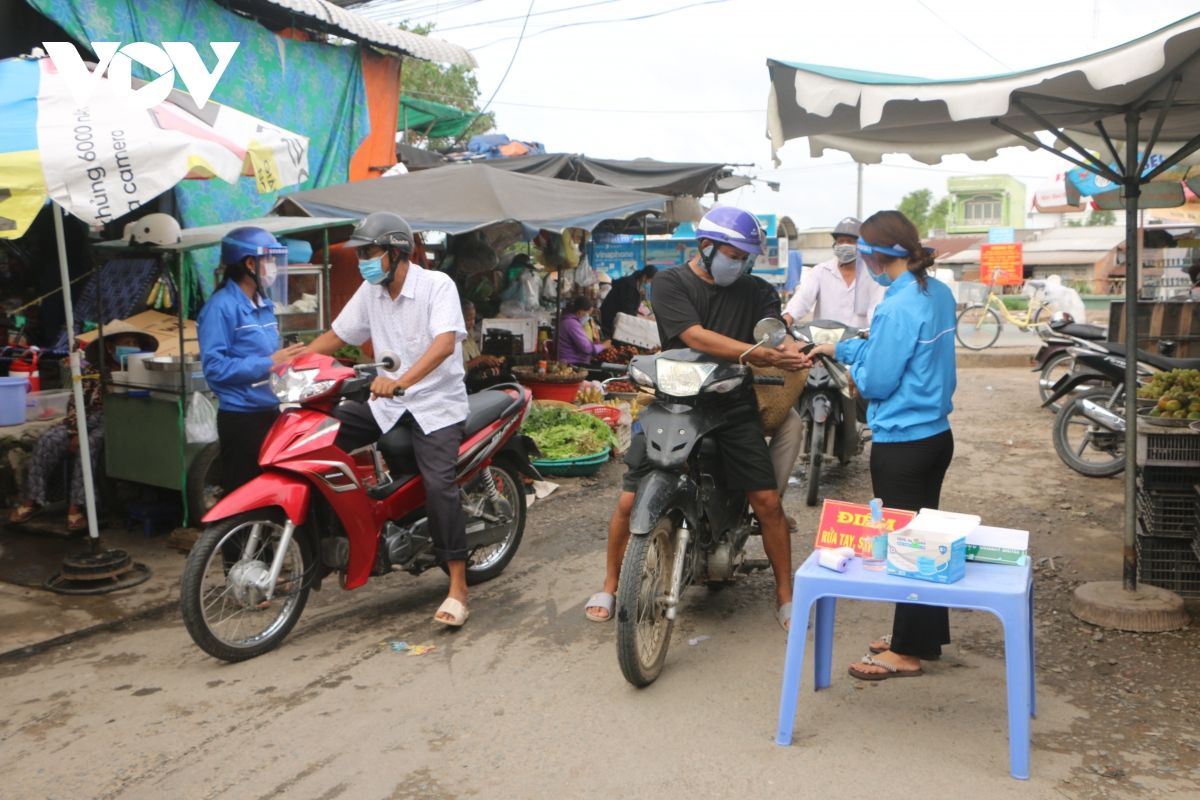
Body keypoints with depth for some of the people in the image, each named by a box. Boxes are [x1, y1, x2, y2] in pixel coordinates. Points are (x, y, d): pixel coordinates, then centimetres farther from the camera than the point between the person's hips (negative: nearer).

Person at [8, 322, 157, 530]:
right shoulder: (93, 371, 8)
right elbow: (76, 403, 4)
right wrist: (76, 432, -9)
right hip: (88, 419, 4)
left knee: (89, 445, -32)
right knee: (47, 440, -16)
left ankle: (76, 506, -32)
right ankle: (31, 499, -12)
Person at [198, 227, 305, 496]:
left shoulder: (264, 304, 13)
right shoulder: (221, 306, -13)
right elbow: (214, 367, -21)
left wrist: (286, 359, 3)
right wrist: (268, 363, -22)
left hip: (271, 411, 8)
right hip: (240, 418, -8)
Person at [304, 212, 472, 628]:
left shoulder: (437, 285, -14)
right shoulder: (369, 292, 7)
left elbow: (445, 343, -29)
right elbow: (336, 335, 12)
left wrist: (402, 381, -44)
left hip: (436, 404, -6)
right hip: (387, 403, 6)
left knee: (439, 485, -21)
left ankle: (458, 587, -13)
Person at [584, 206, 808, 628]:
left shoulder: (756, 290, 7)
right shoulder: (670, 283, -3)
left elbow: (777, 333, -6)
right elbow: (696, 337, -17)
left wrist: (790, 351, -31)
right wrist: (758, 354, -27)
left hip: (734, 407, 2)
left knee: (768, 501, -2)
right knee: (630, 501, -2)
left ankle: (785, 595, 16)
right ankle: (610, 587, 19)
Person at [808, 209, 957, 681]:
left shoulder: (898, 307, -23)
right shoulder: (938, 293, 6)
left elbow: (876, 380, -19)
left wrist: (855, 373, 1)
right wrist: (839, 349, 17)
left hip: (902, 444, -9)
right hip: (937, 434, 9)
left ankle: (907, 651, 15)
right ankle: (928, 634, 33)